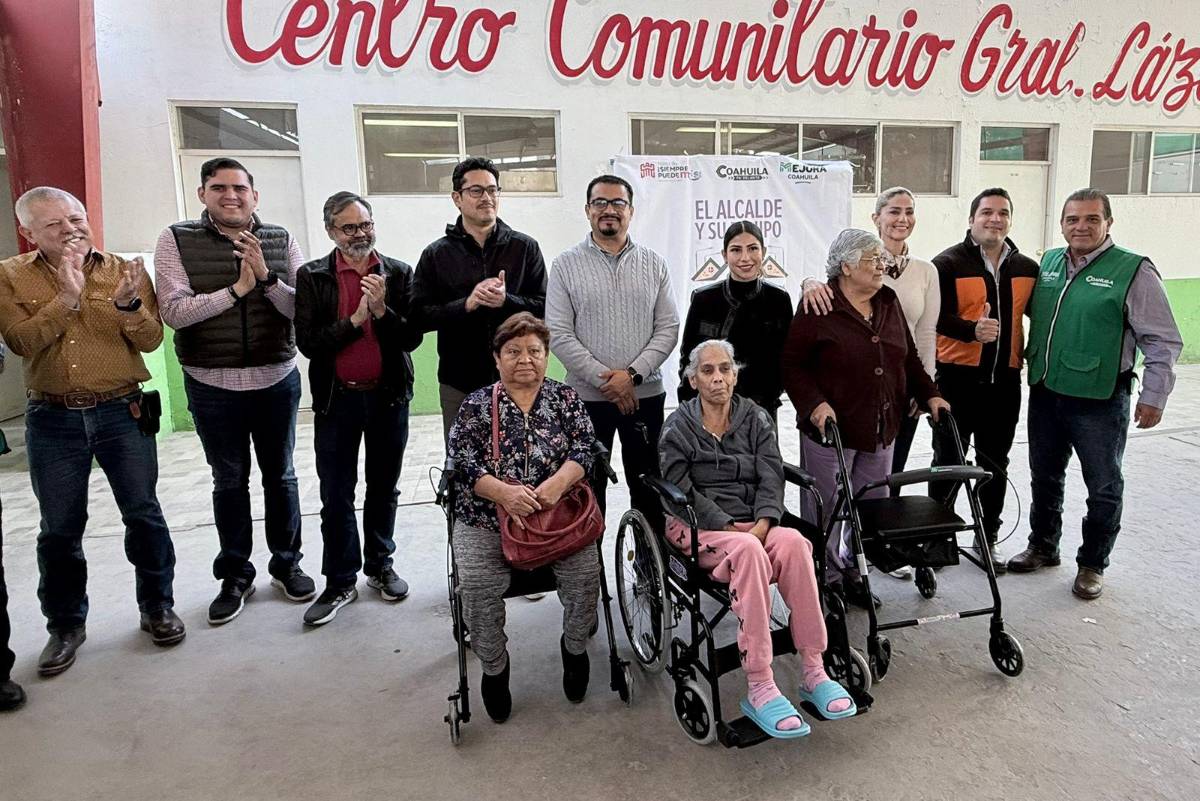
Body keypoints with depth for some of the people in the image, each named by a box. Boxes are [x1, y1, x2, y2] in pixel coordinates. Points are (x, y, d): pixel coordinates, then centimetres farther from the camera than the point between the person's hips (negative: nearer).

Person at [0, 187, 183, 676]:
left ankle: (157, 607, 23)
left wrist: (128, 305, -24)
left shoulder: (124, 271, 1)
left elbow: (150, 340, -6)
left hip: (122, 412, 0)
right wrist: (67, 298, -20)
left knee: (143, 514, 6)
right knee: (60, 528, 10)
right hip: (52, 419, 0)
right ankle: (65, 625, 26)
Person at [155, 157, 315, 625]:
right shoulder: (177, 241, -4)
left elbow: (305, 309, -7)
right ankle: (235, 574, 28)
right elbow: (174, 311, -13)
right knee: (229, 482, 12)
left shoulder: (281, 242, -1)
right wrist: (237, 288, -19)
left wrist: (267, 277, -21)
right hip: (212, 385, -1)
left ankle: (286, 563, 30)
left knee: (280, 475, 13)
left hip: (277, 380, 1)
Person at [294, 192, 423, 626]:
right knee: (336, 496, 5)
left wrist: (382, 310, -20)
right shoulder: (312, 277, -2)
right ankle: (340, 581, 18)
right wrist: (355, 319, -19)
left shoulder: (398, 273, 1)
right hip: (337, 399, -1)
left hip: (389, 397, 1)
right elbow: (307, 342, -9)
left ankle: (380, 565, 31)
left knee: (383, 489, 14)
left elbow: (412, 338, -4)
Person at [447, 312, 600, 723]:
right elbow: (464, 463, -2)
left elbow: (584, 449, 0)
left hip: (558, 513, 1)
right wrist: (503, 491, -20)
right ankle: (494, 667, 6)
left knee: (585, 572, -22)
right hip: (488, 518, 0)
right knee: (477, 586, -23)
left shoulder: (565, 398, 11)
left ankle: (575, 647, 11)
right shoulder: (476, 405, 8)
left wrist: (558, 482, -20)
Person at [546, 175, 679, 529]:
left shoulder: (654, 264, 6)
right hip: (587, 397, -1)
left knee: (648, 487, 11)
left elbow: (668, 328, 1)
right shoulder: (566, 265, 0)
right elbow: (559, 335, -7)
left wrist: (632, 374, -12)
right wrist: (604, 379, -13)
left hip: (645, 394, 2)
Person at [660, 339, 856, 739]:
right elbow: (682, 492, -6)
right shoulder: (678, 427, 4)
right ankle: (759, 689, -35)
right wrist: (730, 527, -18)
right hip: (700, 528, -3)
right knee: (749, 551, -36)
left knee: (793, 542, -31)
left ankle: (814, 672, -25)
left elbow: (771, 477, 1)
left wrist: (762, 523, -18)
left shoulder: (756, 418, 13)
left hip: (755, 523, 3)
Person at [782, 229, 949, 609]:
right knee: (828, 509, 4)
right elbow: (793, 365, -12)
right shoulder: (819, 308, -10)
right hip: (831, 429, -6)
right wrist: (815, 404, -23)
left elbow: (909, 358, 18)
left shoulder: (889, 303, 10)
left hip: (881, 430, 7)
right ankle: (827, 580, 19)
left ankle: (852, 571, 31)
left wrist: (929, 394, 8)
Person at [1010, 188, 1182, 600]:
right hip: (1045, 394, 5)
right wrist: (1032, 366, 11)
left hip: (1099, 400, -5)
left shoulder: (1133, 271, -10)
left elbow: (1163, 342, -8)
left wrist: (1153, 396, -10)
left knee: (1104, 488, 8)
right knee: (1045, 477, 17)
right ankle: (1043, 546, 34)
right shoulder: (1048, 262, 6)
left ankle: (1092, 564, 24)